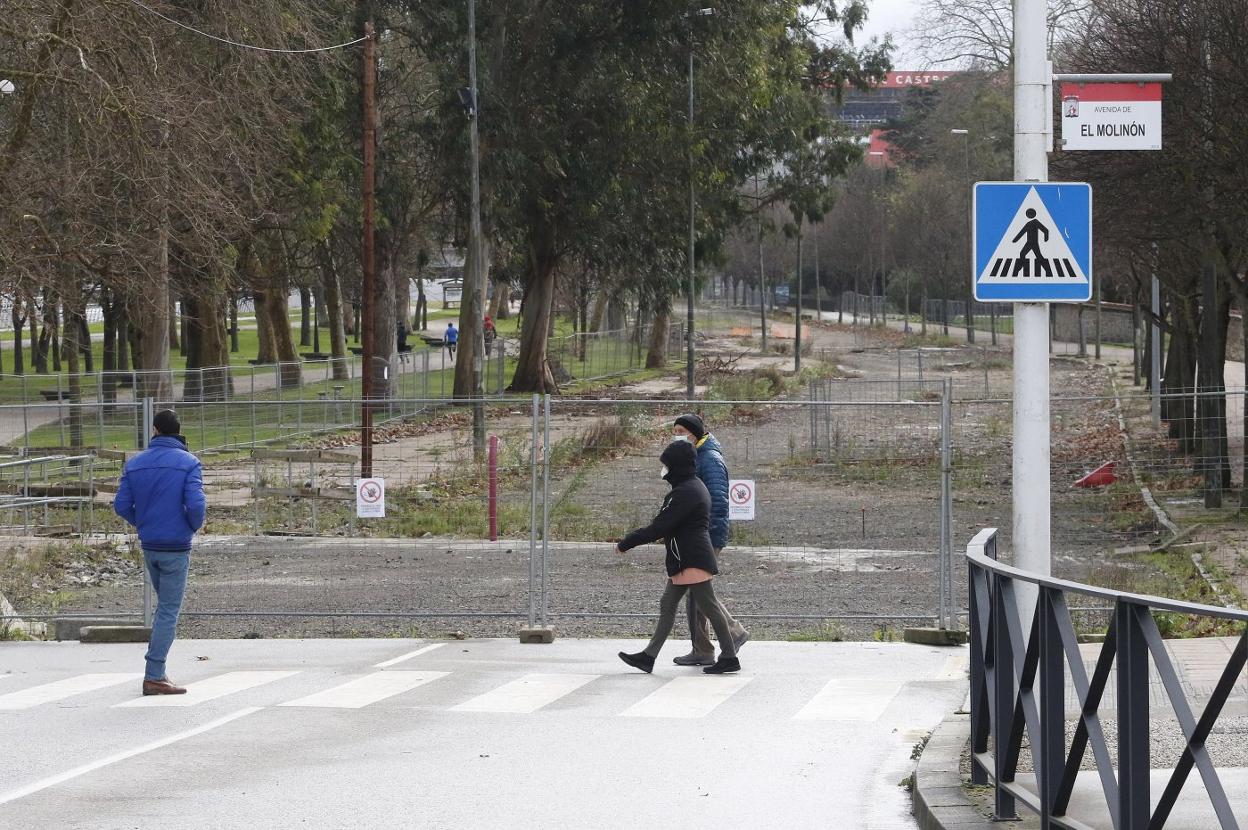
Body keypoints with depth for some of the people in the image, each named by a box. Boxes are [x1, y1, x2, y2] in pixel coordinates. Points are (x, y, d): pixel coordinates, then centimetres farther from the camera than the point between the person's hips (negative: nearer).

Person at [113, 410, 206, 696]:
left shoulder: (134, 464, 3)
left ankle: (157, 670, 19)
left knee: (166, 605, 21)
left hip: (148, 546, 5)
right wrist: (194, 526, 1)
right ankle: (154, 676, -4)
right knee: (169, 611, -1)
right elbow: (196, 504, -20)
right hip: (176, 548, -5)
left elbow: (121, 505, 2)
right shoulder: (188, 463, -10)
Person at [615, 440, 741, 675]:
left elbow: (658, 528, -19)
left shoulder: (685, 492, -18)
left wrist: (626, 543, -13)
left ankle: (729, 658, 0)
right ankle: (648, 656, 10)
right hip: (684, 561, 11)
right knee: (667, 605, 10)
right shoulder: (695, 486, 15)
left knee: (709, 607, -5)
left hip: (692, 561, -11)